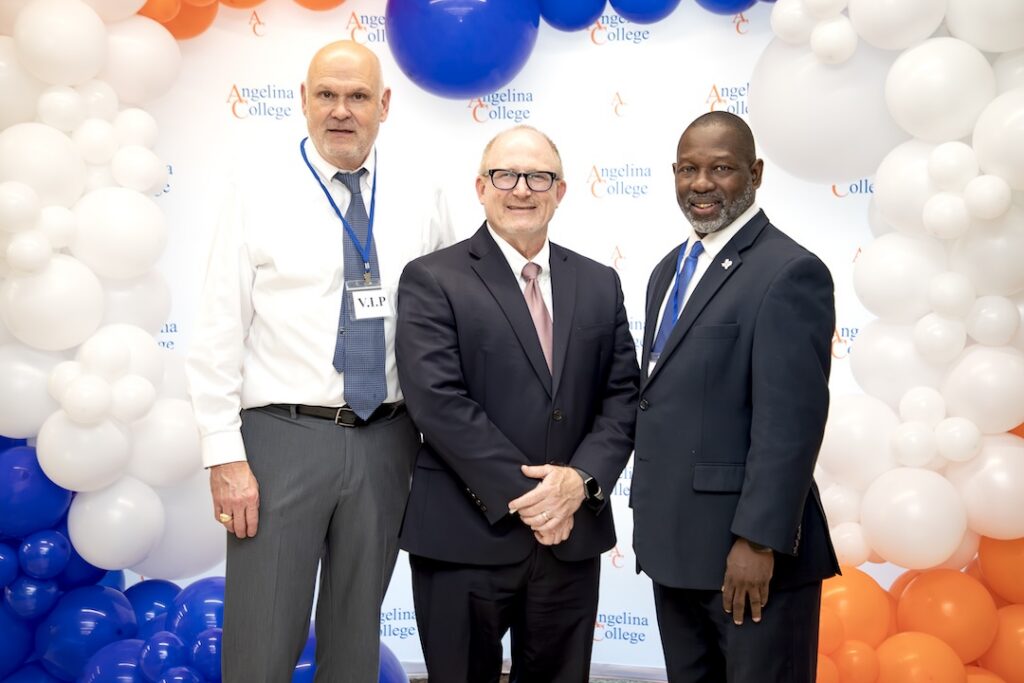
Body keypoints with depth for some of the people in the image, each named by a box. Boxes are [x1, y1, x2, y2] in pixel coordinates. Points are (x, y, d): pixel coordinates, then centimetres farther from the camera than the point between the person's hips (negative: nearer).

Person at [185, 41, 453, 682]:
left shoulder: (422, 200, 4)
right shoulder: (261, 196, -2)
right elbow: (219, 333, -4)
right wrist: (226, 457, -9)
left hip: (386, 439, 3)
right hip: (283, 436, -2)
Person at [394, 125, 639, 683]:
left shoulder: (599, 284, 10)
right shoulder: (432, 280, -4)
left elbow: (622, 397, 5)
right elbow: (439, 402, -14)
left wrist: (581, 480, -12)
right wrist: (522, 495, -17)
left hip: (573, 537, 4)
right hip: (464, 537, -4)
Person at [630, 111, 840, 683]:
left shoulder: (790, 272, -13)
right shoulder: (671, 269, 15)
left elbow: (790, 422, -19)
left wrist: (758, 543, -21)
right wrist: (650, 519, 15)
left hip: (747, 551, -8)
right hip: (673, 546, 8)